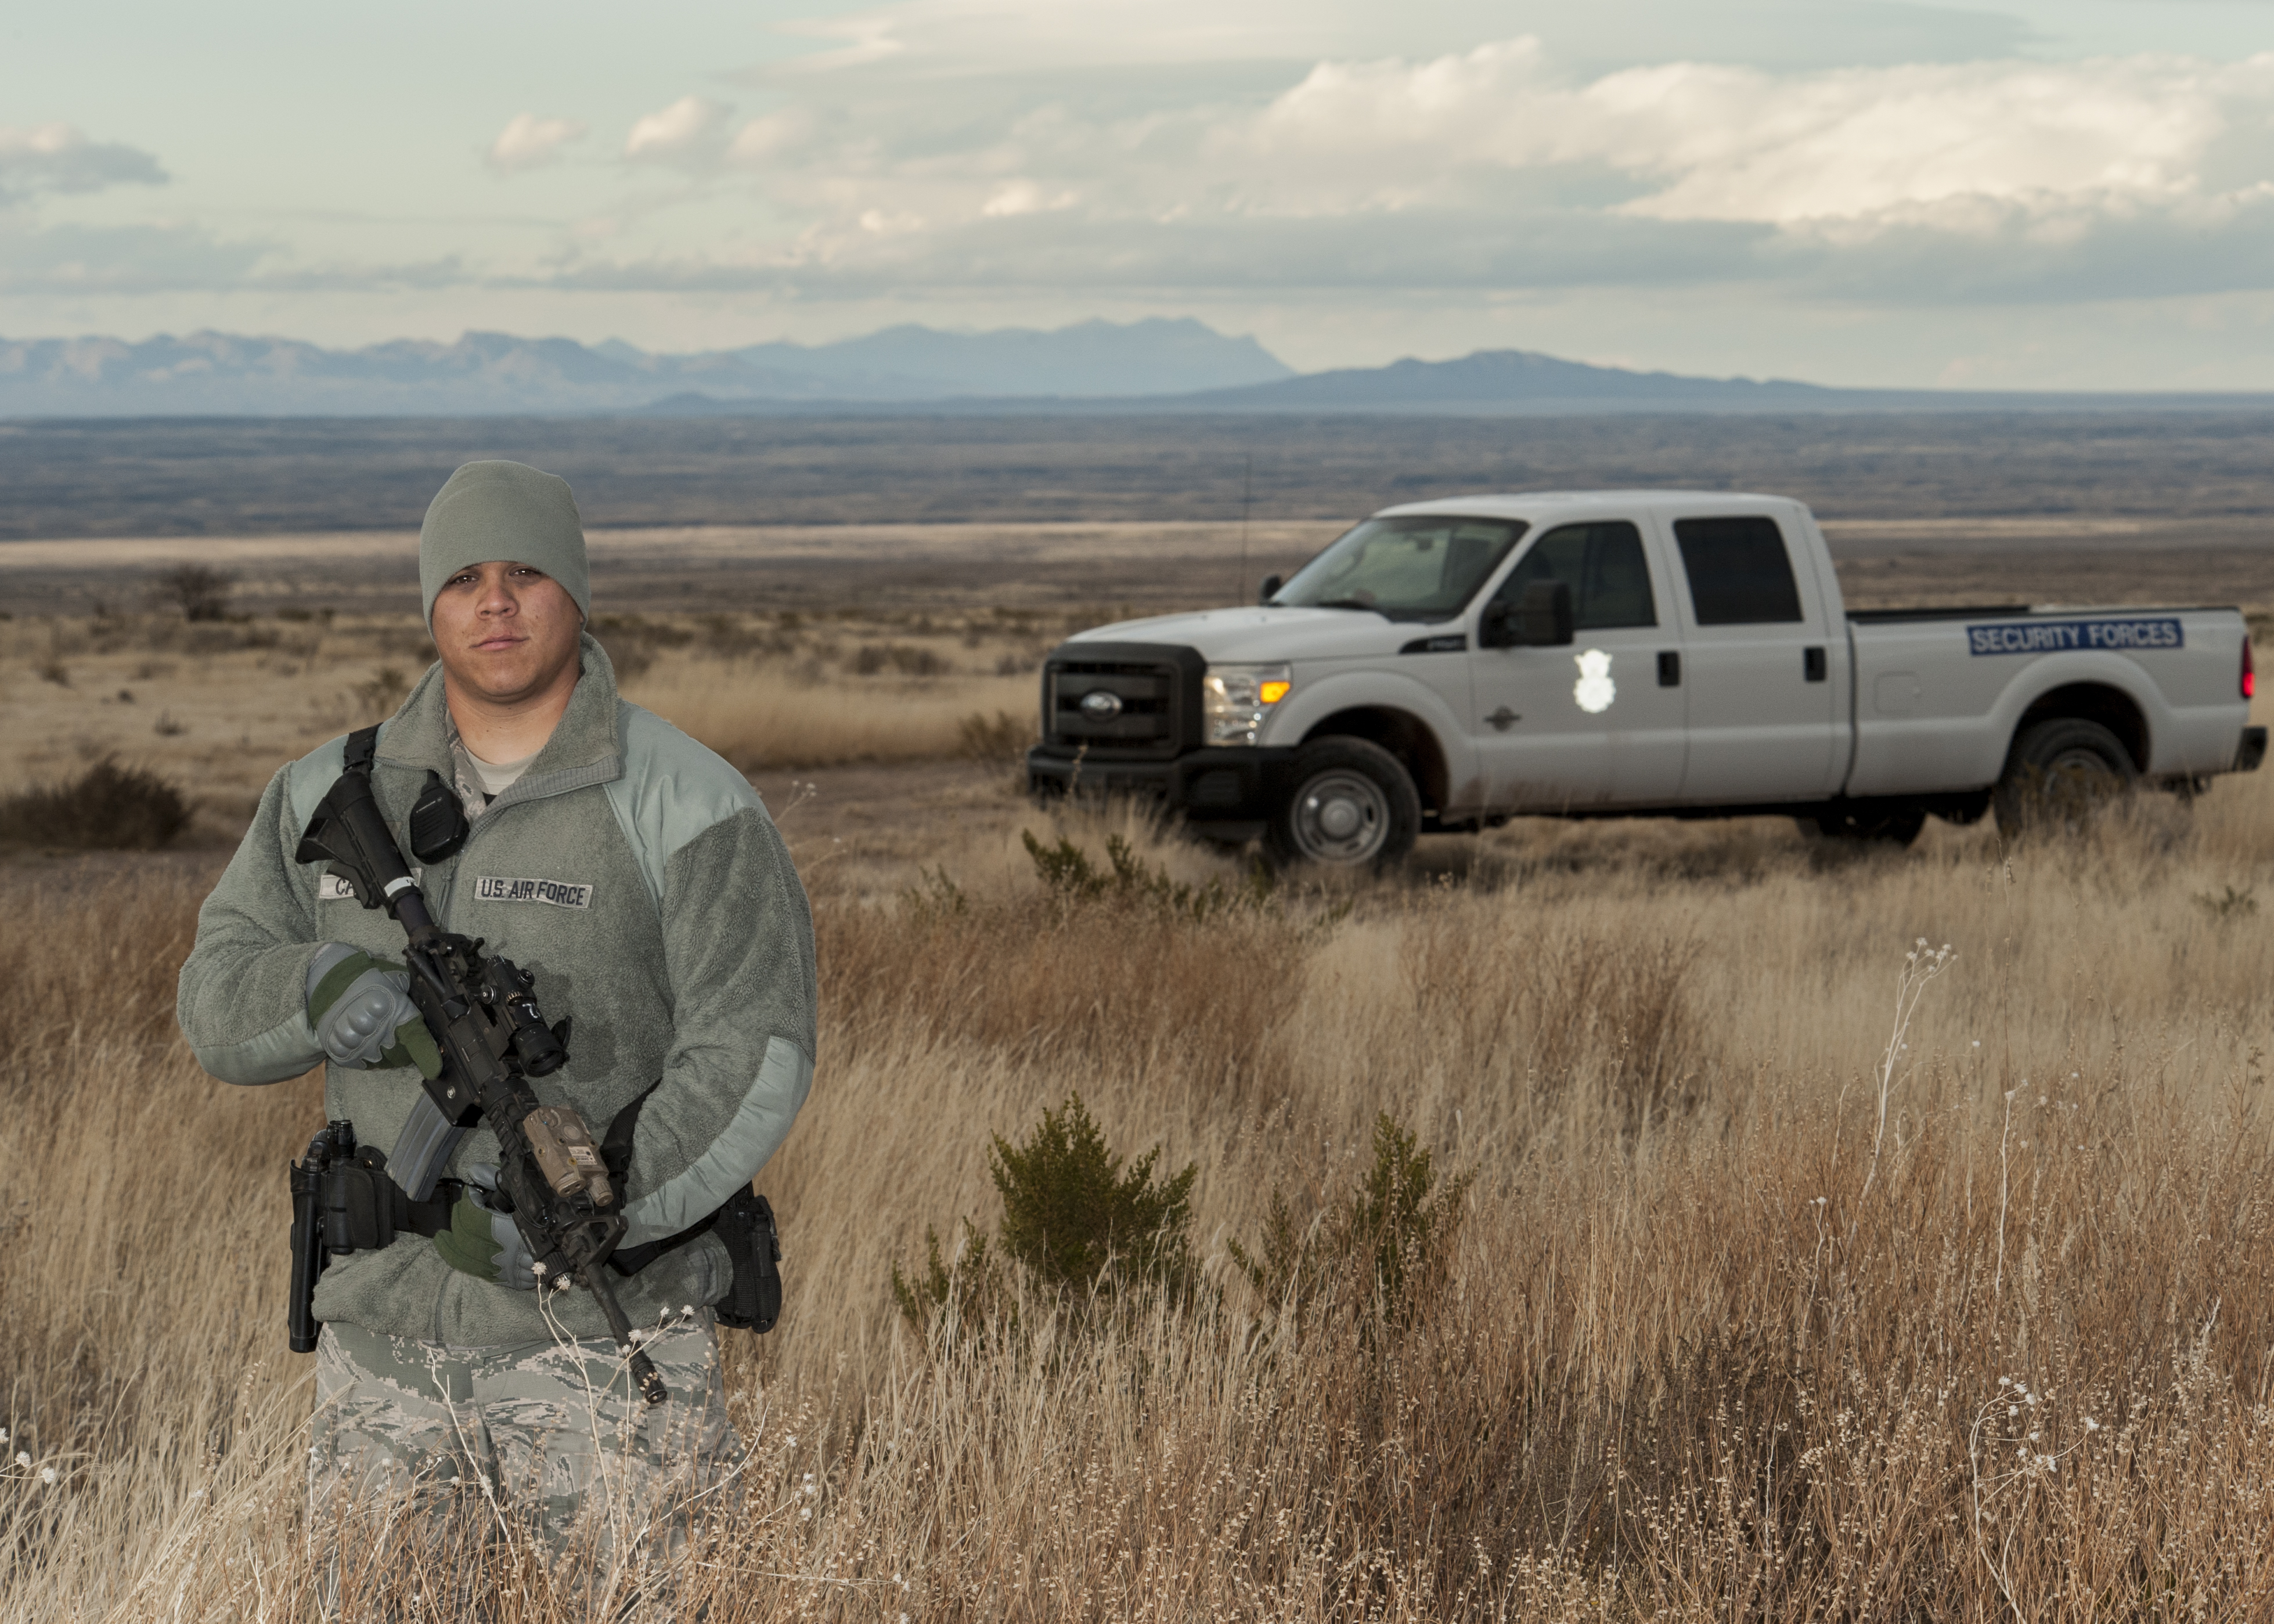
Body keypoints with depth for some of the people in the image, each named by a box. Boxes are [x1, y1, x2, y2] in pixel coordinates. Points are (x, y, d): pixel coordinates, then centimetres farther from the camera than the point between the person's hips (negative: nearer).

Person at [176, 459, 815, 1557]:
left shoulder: (684, 805, -6)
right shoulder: (332, 795, 8)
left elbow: (752, 1055, -13)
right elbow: (220, 1006, 5)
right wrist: (323, 985, -18)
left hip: (602, 1351, -4)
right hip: (382, 1337, 4)